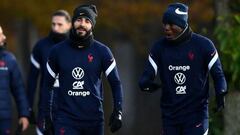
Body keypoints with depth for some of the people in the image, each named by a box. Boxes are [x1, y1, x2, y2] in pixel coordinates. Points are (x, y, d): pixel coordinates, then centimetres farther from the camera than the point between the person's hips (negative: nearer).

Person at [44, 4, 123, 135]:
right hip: (66, 119, -1)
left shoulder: (101, 51, 1)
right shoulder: (58, 51, 3)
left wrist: (117, 113, -4)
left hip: (94, 119, 1)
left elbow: (115, 83, 5)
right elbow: (47, 84, 10)